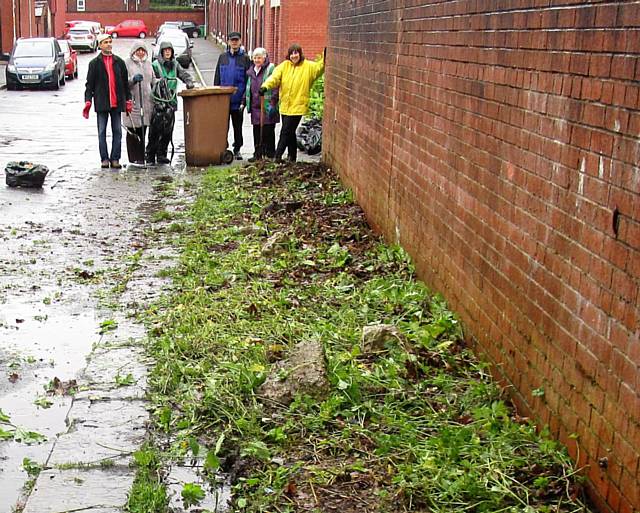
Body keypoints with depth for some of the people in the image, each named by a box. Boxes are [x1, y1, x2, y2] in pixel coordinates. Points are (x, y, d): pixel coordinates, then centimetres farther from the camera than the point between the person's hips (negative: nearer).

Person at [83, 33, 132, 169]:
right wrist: (88, 101, -7)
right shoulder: (94, 63, 4)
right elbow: (89, 84, 2)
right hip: (101, 103, -2)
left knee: (117, 131, 2)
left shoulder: (119, 62, 10)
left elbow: (125, 82, 13)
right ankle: (104, 159, 6)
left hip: (117, 102, 2)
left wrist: (128, 100, 8)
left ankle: (115, 159, 7)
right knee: (102, 132, 1)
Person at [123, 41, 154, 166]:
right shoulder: (127, 63, -1)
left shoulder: (148, 63, 17)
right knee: (132, 132, -3)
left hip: (146, 101, 5)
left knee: (143, 131, 7)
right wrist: (133, 79, -22)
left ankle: (141, 158, 12)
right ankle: (134, 159, -1)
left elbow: (153, 80, 25)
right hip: (132, 101, -5)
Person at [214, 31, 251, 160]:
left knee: (238, 127, 8)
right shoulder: (222, 57, 8)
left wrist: (244, 100, -9)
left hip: (238, 101, -2)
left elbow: (248, 81, -3)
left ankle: (237, 149, 19)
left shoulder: (245, 58, 0)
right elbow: (217, 79, 10)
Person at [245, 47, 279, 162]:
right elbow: (248, 88, 25)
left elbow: (274, 87, -12)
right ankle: (258, 154, 14)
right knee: (256, 131, 7)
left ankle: (270, 154, 6)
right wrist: (244, 101, 20)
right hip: (255, 106, 7)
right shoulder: (252, 71, 16)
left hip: (267, 106, -7)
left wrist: (273, 102, -17)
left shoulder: (271, 69, -7)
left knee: (268, 131, -1)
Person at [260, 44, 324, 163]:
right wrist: (265, 86, -24)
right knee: (290, 132, 14)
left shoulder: (308, 66, 1)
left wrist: (324, 59, -30)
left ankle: (277, 156, 0)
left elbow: (319, 68, -12)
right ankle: (292, 156, 26)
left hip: (297, 106, -4)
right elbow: (275, 77, -6)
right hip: (285, 106, 4)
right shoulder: (284, 65, 5)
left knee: (286, 131, -7)